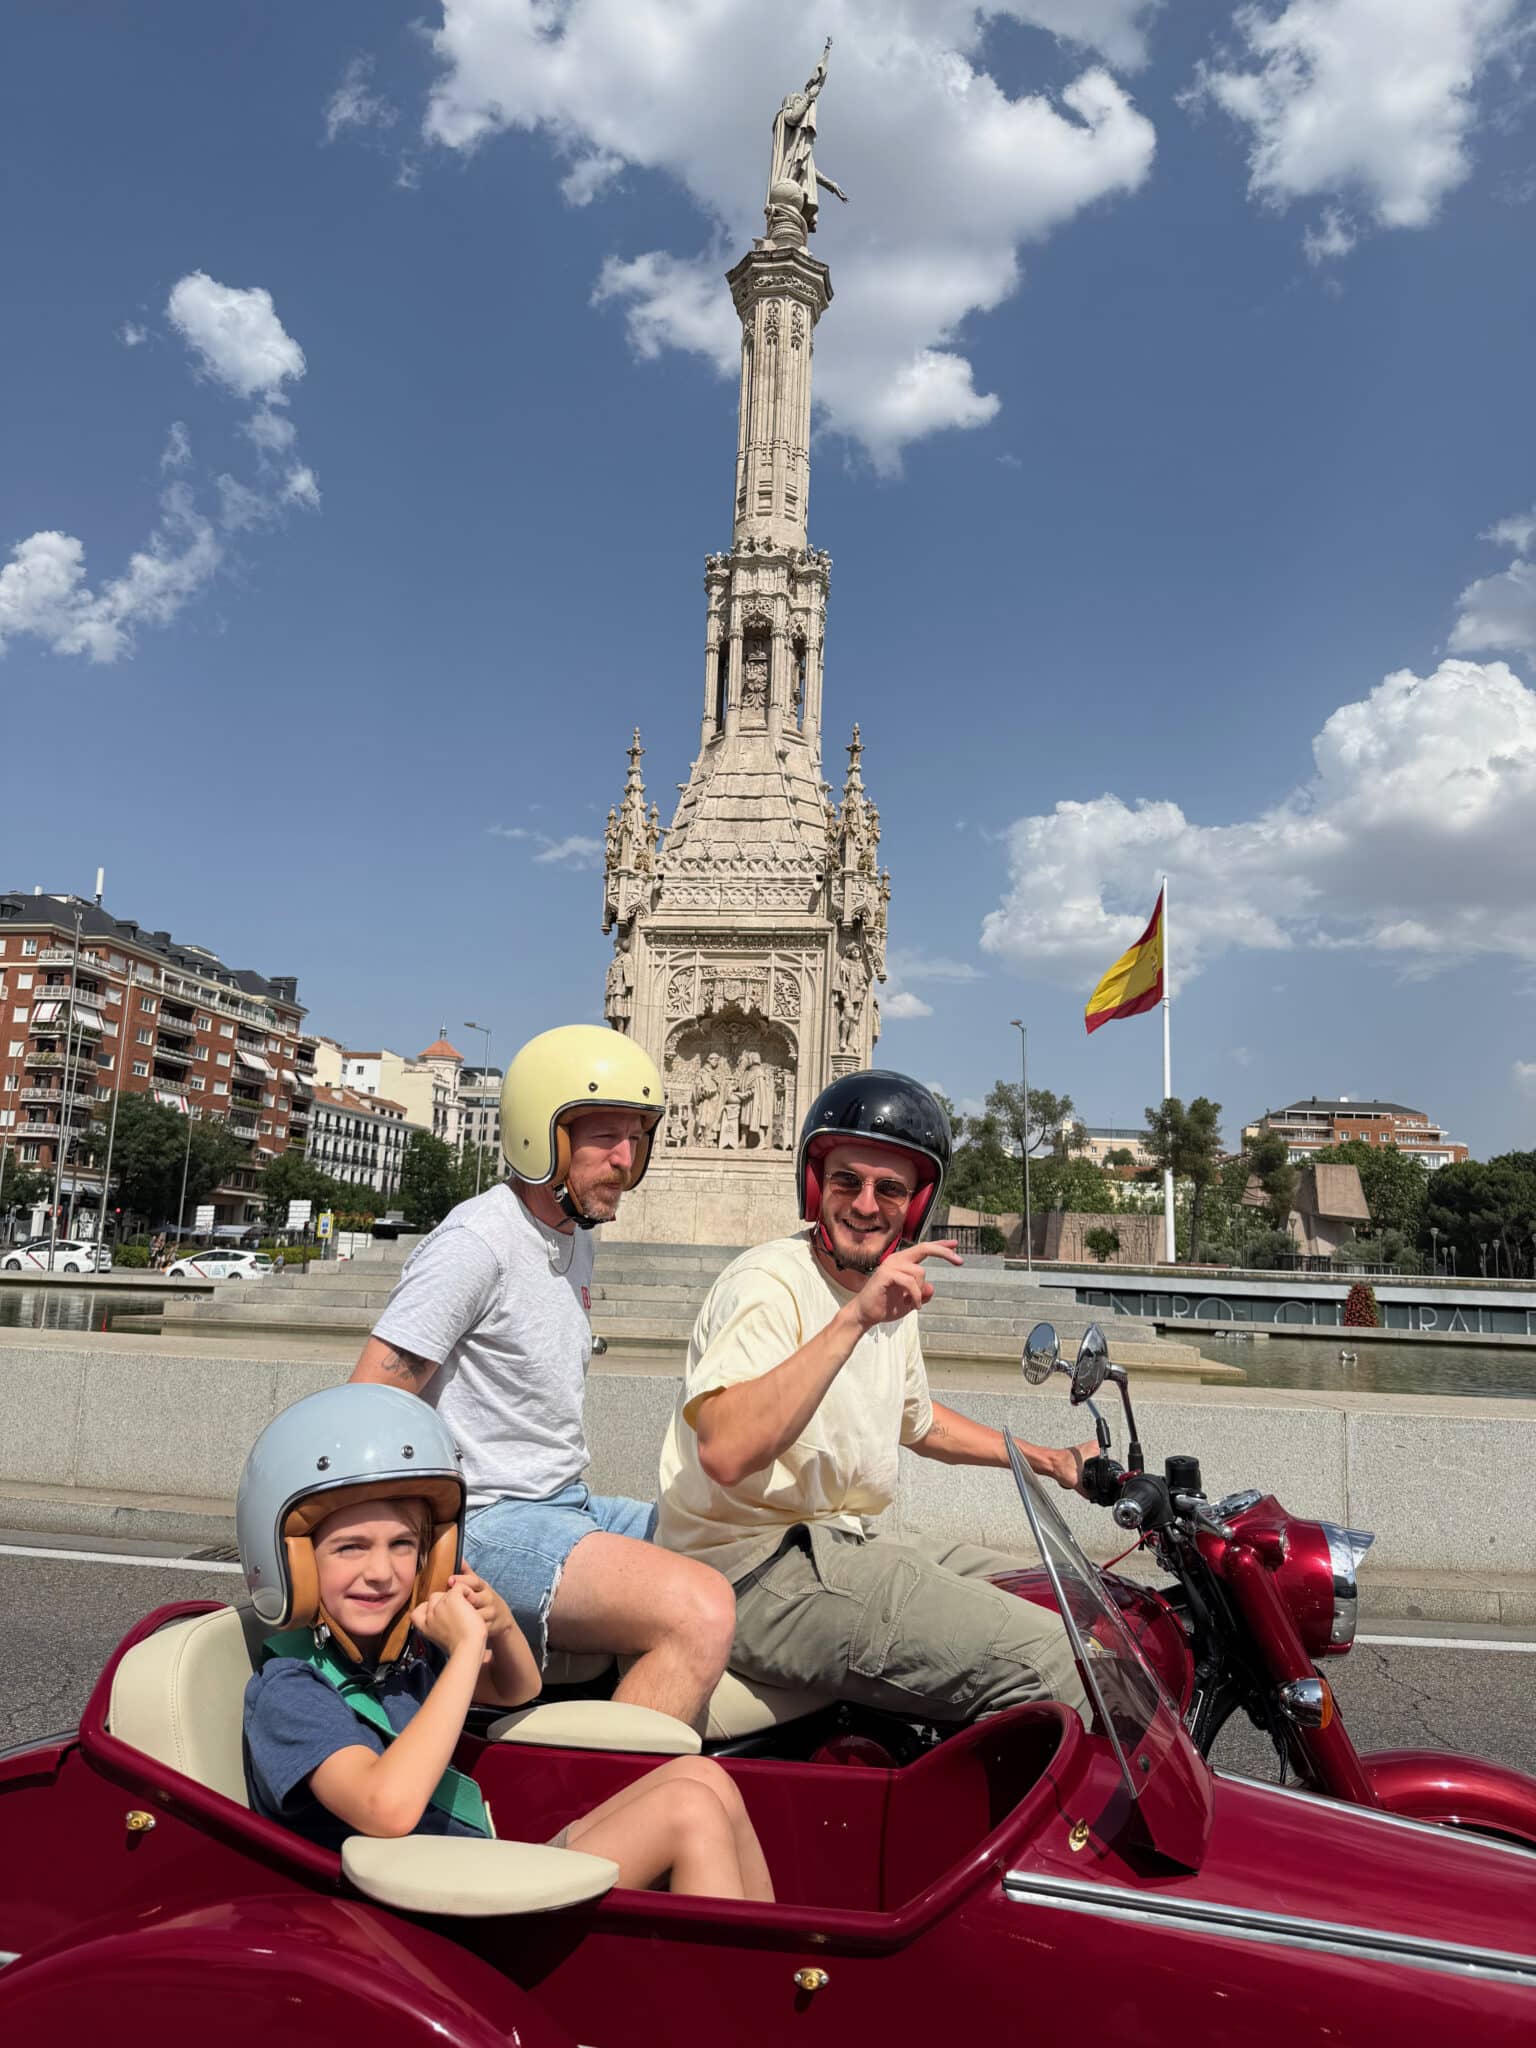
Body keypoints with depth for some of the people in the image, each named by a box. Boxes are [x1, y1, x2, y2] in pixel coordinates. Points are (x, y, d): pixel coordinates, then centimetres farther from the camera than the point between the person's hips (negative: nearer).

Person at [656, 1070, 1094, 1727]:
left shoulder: (892, 1299, 13)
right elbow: (726, 1452, -34)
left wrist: (1049, 1460, 28)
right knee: (1038, 1657, -19)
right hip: (753, 1568, -10)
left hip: (846, 1544, 10)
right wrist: (852, 1320, -35)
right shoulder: (769, 1282, -17)